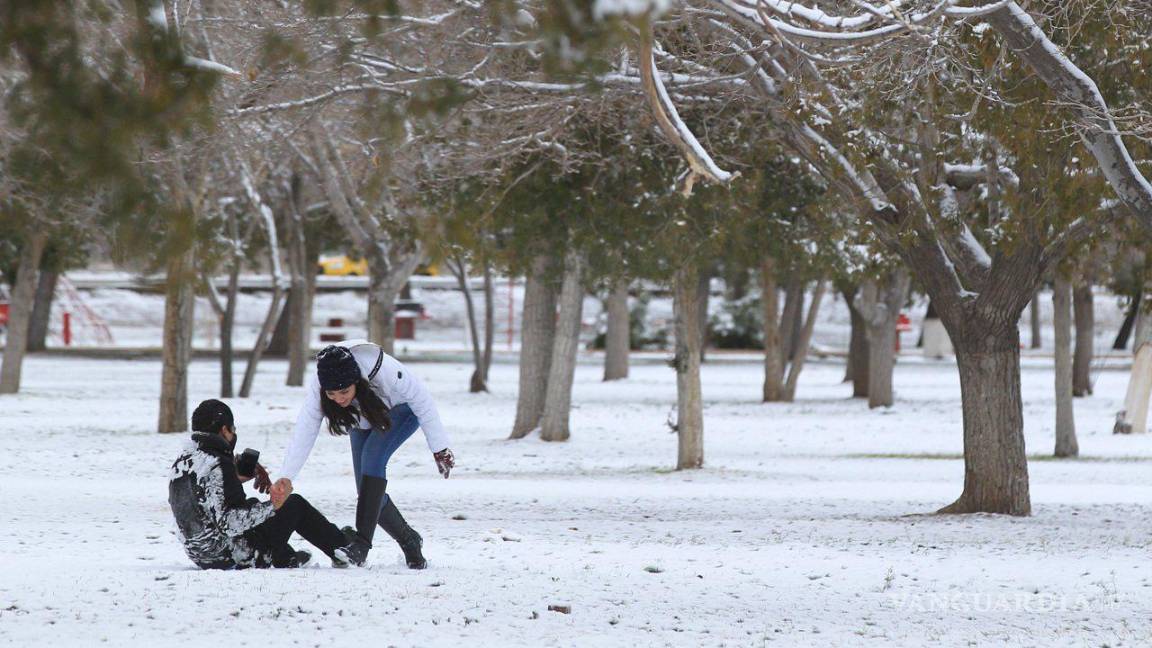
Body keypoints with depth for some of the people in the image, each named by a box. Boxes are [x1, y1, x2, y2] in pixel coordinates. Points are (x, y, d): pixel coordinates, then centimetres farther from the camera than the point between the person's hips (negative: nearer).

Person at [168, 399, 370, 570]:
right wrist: (270, 506, -26)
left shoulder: (182, 462, 5)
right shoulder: (218, 467, -23)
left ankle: (287, 559, 38)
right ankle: (343, 549, 25)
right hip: (234, 558, -9)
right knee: (296, 504, 9)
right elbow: (229, 523, -29)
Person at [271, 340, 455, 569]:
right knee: (367, 492, -2)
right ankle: (410, 543, 22)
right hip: (365, 420, 4)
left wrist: (440, 449, -20)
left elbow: (422, 401, -27)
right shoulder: (317, 387, -31)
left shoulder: (384, 370, -40)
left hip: (403, 411, -4)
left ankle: (363, 541, -31)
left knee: (373, 454, -30)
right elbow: (304, 432, -33)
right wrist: (286, 476, -44)